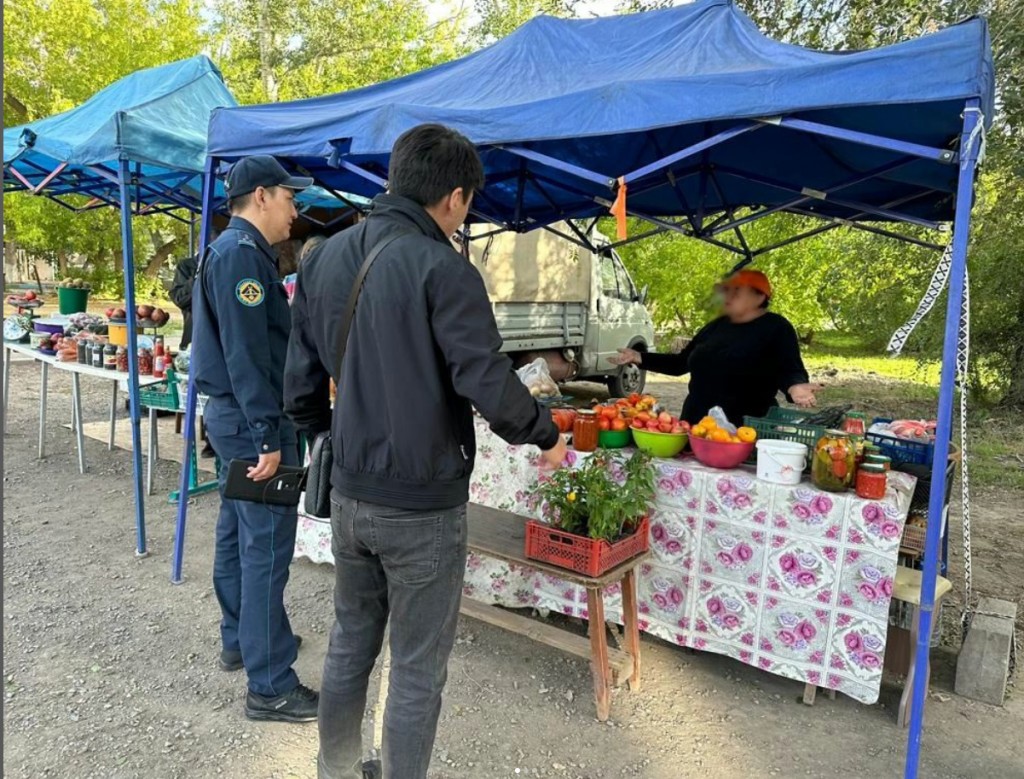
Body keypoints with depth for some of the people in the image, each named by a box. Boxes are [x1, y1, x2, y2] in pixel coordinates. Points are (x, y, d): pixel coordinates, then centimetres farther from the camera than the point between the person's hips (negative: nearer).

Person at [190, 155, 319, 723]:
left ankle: (240, 641, 34)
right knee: (267, 549, -6)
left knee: (237, 536, 19)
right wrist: (267, 436, -24)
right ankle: (271, 688, 3)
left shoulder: (228, 250, 17)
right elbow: (246, 354, -24)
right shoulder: (243, 254, -17)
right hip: (251, 419, -11)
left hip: (231, 414, 11)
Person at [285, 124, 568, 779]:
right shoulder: (442, 268, -18)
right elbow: (489, 384, -21)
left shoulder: (325, 259, 4)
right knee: (418, 669, 11)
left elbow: (301, 384, 7)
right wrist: (547, 434, -3)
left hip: (350, 496, 7)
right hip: (423, 505, -7)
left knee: (350, 643, 24)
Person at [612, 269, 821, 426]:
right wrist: (639, 358, 13)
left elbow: (790, 371, -10)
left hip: (745, 434, -6)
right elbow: (680, 363, 21)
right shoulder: (716, 326, 15)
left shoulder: (776, 327, -2)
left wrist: (795, 387, -34)